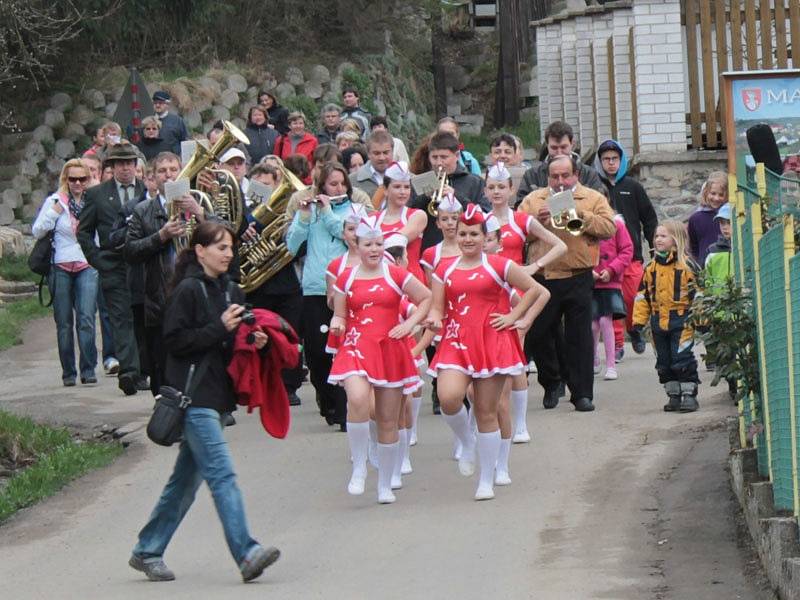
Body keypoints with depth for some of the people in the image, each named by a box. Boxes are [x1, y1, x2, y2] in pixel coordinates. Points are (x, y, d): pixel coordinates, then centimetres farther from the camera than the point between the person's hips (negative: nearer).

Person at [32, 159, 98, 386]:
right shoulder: (56, 201, 3)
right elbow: (37, 232, 3)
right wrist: (53, 213, -10)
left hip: (87, 267, 0)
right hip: (61, 268, 0)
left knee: (86, 318, -13)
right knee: (64, 323, 4)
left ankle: (88, 369, -11)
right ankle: (68, 372, 11)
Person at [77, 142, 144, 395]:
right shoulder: (96, 194, 7)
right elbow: (84, 232, 11)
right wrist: (97, 260, 0)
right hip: (113, 267, -1)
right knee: (122, 318, -9)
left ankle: (141, 371, 14)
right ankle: (128, 370, -19)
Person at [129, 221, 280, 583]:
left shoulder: (229, 291, 15)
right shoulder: (188, 290, -9)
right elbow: (174, 340, -15)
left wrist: (252, 341, 5)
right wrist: (220, 329, -19)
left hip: (217, 394, 9)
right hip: (193, 395, -9)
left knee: (186, 478, 12)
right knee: (221, 473, -16)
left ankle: (147, 551, 21)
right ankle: (246, 553, -23)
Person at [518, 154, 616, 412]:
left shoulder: (593, 199, 9)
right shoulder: (533, 200, 14)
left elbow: (609, 228, -5)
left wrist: (579, 214, -13)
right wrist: (538, 220, -11)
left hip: (578, 278, -2)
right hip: (543, 278, 2)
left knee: (580, 337, -4)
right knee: (537, 335, 4)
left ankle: (582, 393, -1)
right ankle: (550, 384, 24)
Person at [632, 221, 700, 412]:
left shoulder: (686, 265, -5)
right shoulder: (651, 268, 11)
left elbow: (697, 293, -6)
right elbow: (643, 296, 14)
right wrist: (639, 321, 9)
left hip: (681, 320, -6)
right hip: (659, 322, 6)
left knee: (683, 359, -8)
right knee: (664, 361, 8)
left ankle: (689, 394, -1)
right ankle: (673, 395, 18)